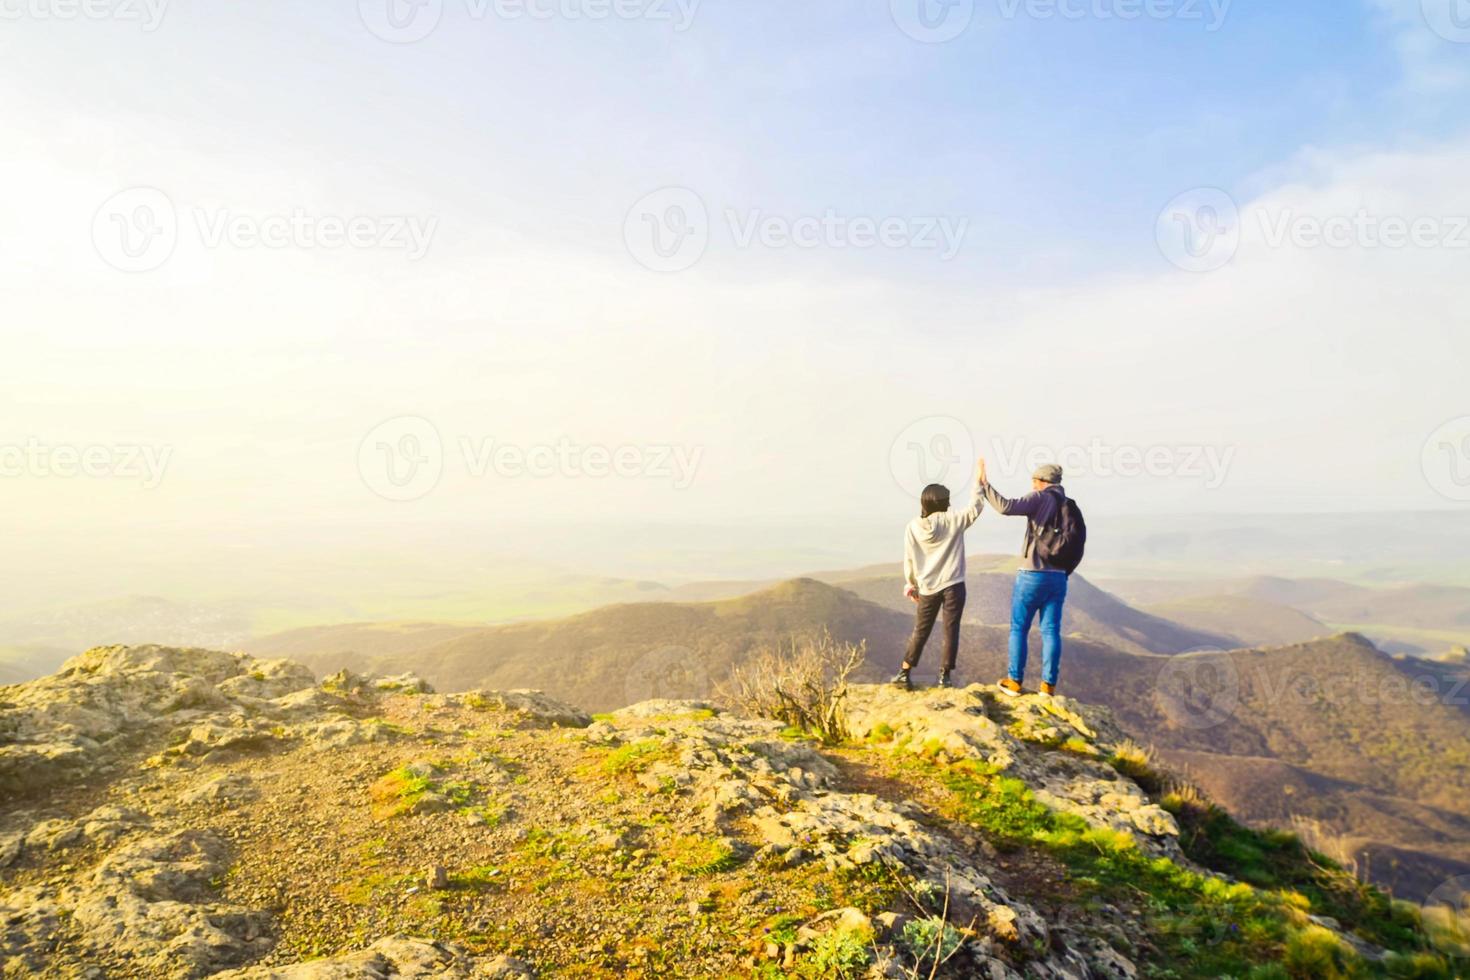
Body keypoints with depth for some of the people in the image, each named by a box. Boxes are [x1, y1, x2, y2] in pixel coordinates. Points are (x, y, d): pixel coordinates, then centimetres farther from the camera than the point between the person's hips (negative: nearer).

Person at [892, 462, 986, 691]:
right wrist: (978, 481, 5)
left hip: (927, 589, 3)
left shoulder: (912, 527, -2)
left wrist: (911, 585, 11)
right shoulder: (952, 521, -8)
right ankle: (946, 675, 8)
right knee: (951, 631, 6)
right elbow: (974, 508, -1)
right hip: (953, 586, -3)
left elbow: (909, 560, 1)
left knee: (920, 632, 11)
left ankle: (904, 674, 11)